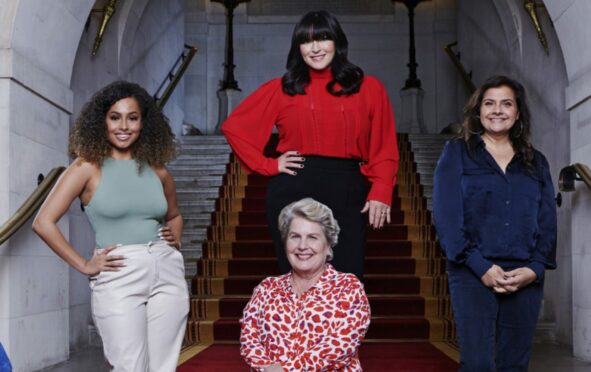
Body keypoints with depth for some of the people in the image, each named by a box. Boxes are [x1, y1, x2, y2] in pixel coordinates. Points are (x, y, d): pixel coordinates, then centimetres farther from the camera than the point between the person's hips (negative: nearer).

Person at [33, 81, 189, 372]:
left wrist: (176, 240, 8)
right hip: (118, 278, -4)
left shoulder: (156, 169, 10)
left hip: (167, 273, 4)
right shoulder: (88, 166, -2)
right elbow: (43, 223, -7)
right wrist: (84, 266, -7)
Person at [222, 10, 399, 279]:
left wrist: (381, 192, -8)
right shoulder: (281, 89, 7)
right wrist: (268, 165, 0)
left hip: (348, 192, 0)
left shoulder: (369, 88, 7)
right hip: (292, 190, 0)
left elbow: (384, 149, 5)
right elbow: (233, 126, 9)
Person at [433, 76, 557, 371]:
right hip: (473, 274, -3)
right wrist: (481, 267, -13)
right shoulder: (457, 153, 7)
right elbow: (447, 216, -4)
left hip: (526, 278, 3)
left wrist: (535, 268, -7)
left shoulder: (536, 162, 16)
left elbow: (547, 222, 11)